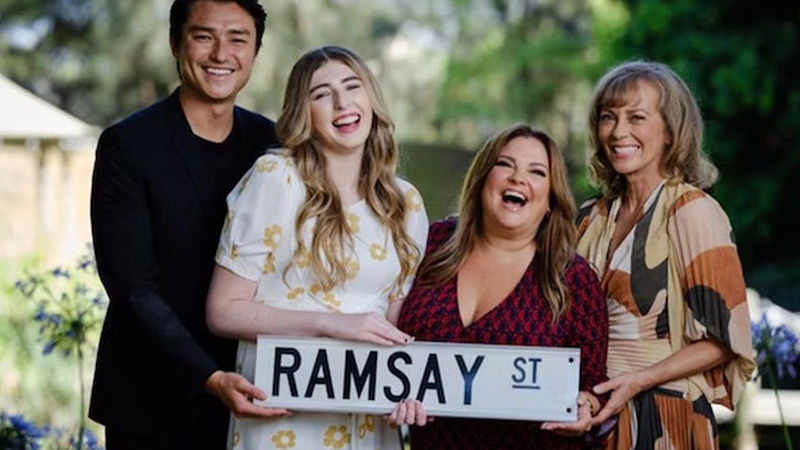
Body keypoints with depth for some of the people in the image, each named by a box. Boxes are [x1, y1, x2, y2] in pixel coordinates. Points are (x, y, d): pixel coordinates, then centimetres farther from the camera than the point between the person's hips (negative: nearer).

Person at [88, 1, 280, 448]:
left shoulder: (269, 144, 4)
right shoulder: (127, 146, -9)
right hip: (152, 404, -3)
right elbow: (134, 289, -14)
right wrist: (208, 377, -24)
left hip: (245, 397, 3)